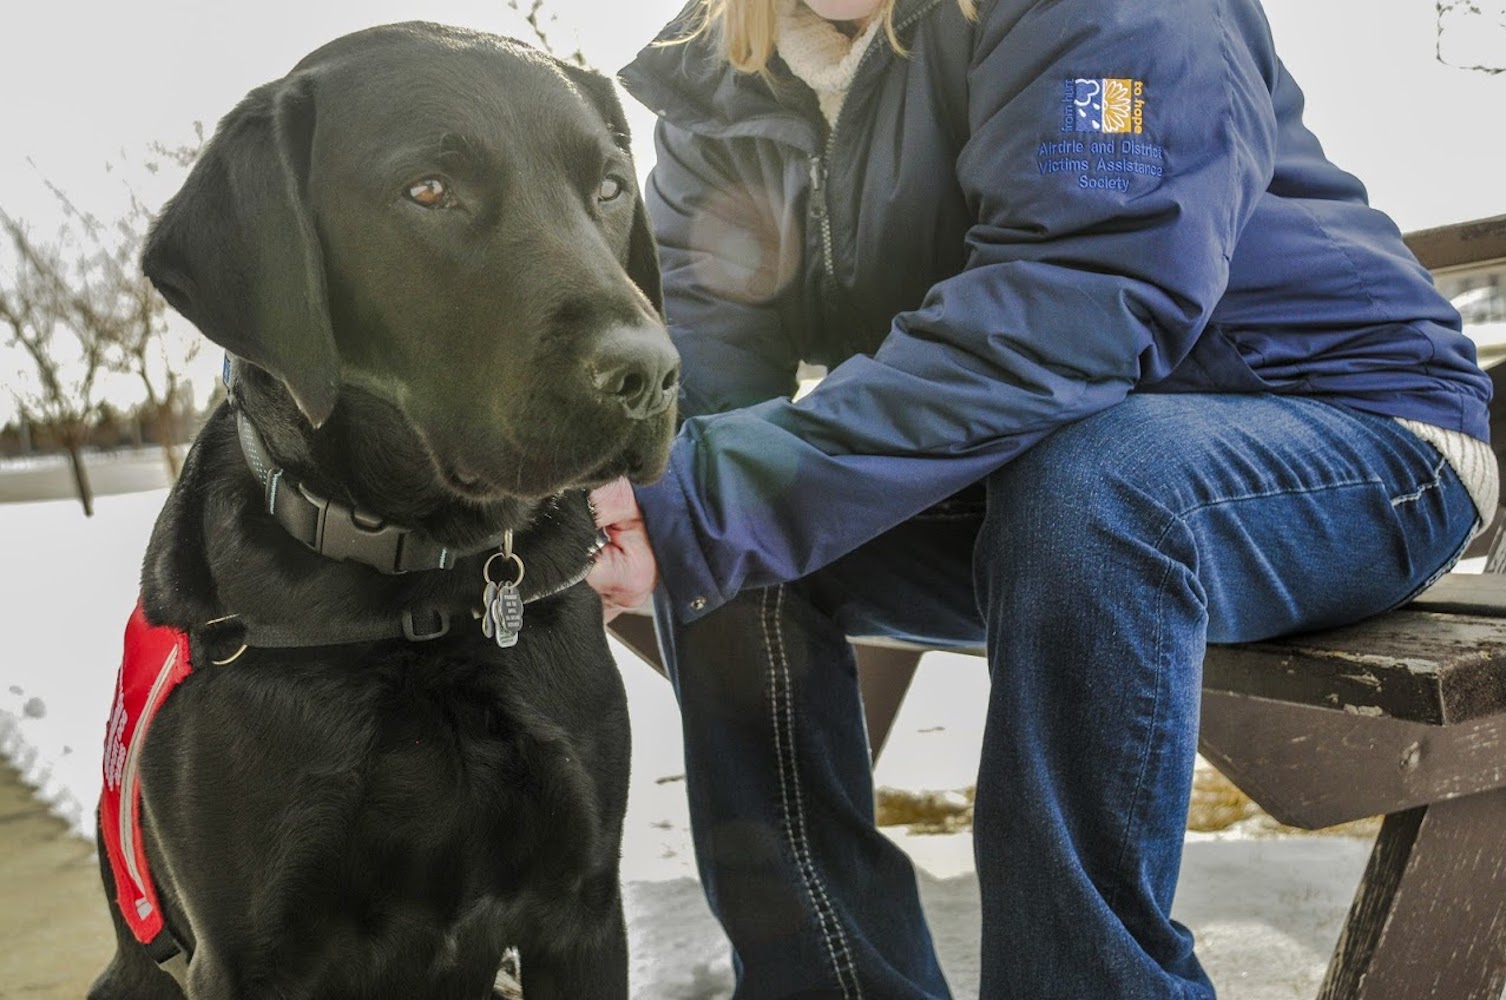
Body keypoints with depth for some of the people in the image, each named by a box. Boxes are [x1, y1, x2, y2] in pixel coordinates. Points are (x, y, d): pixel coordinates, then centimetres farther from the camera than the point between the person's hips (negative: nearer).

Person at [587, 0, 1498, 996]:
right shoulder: (718, 92, 1)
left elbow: (1070, 308, -33)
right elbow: (704, 386, -9)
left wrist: (705, 504, -39)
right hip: (1008, 482, 6)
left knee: (1081, 490, -36)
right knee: (731, 550, -13)